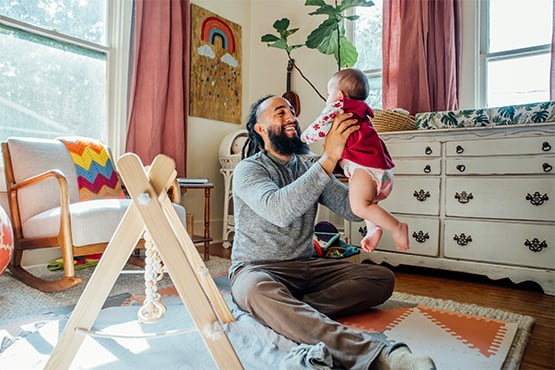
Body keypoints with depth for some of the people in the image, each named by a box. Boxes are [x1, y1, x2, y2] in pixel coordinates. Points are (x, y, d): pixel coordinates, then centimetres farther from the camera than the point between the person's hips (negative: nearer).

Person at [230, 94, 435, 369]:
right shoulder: (248, 169, -7)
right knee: (258, 291, -41)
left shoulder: (309, 168, 12)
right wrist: (329, 158, -28)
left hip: (306, 266, 6)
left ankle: (286, 313, -26)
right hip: (257, 269, -5)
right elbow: (279, 211, -28)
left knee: (382, 278, -11)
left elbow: (353, 209, 2)